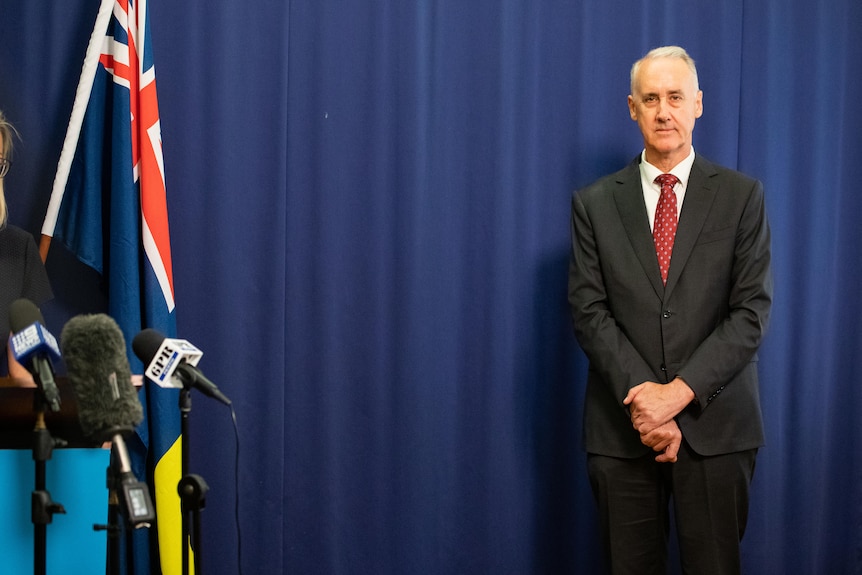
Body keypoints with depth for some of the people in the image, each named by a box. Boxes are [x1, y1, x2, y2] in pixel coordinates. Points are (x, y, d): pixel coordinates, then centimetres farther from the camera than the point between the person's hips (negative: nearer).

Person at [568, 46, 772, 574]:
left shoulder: (741, 196, 2)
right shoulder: (594, 204, 6)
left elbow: (752, 311, -4)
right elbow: (589, 311, -1)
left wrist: (680, 392, -14)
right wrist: (641, 397, -13)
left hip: (714, 425, -1)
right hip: (622, 430, 1)